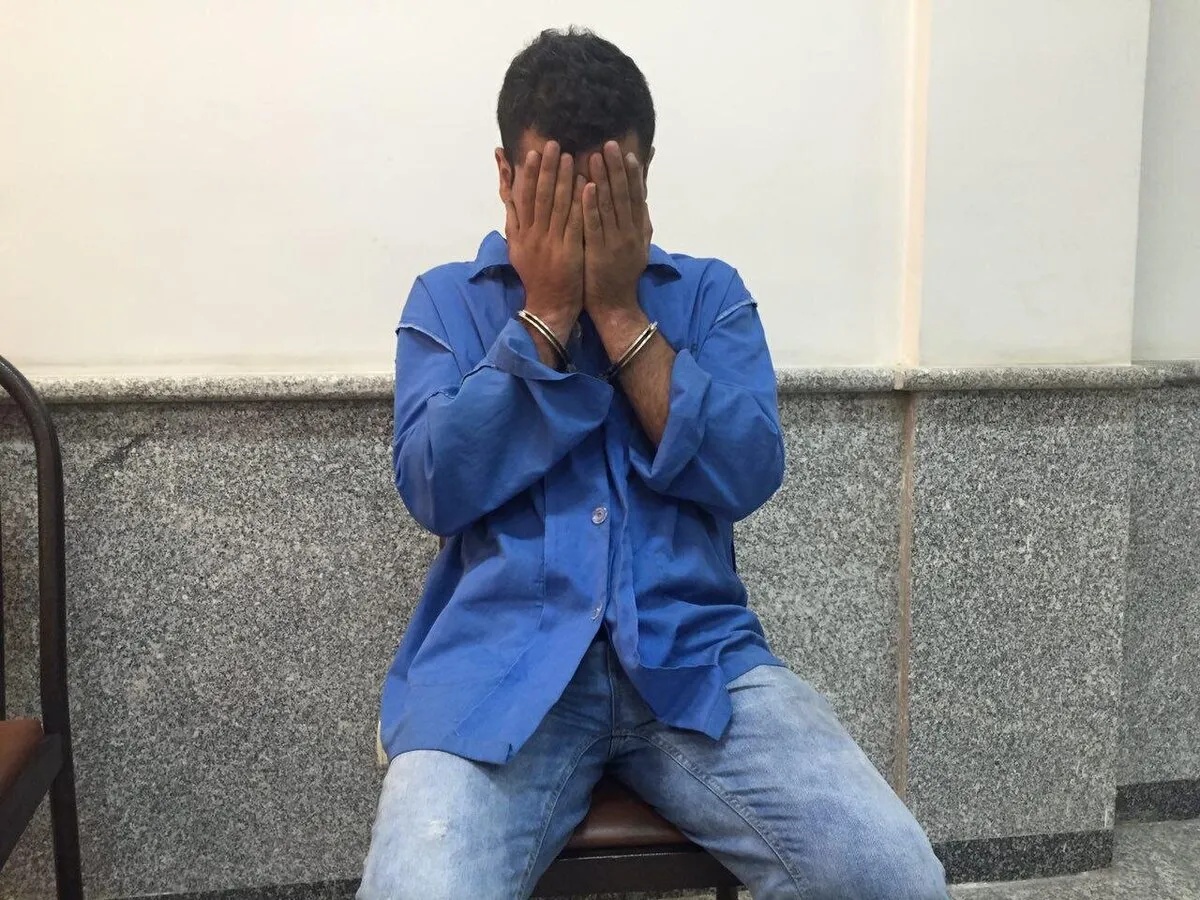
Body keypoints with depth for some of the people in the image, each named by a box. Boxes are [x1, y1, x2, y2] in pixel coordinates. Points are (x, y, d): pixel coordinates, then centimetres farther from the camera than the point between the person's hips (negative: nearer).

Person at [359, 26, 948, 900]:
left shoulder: (710, 293, 11)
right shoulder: (448, 300, 10)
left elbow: (746, 477, -3)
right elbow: (435, 488, -5)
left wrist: (618, 311, -6)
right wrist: (546, 310, -6)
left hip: (696, 657, 2)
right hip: (500, 662, -1)